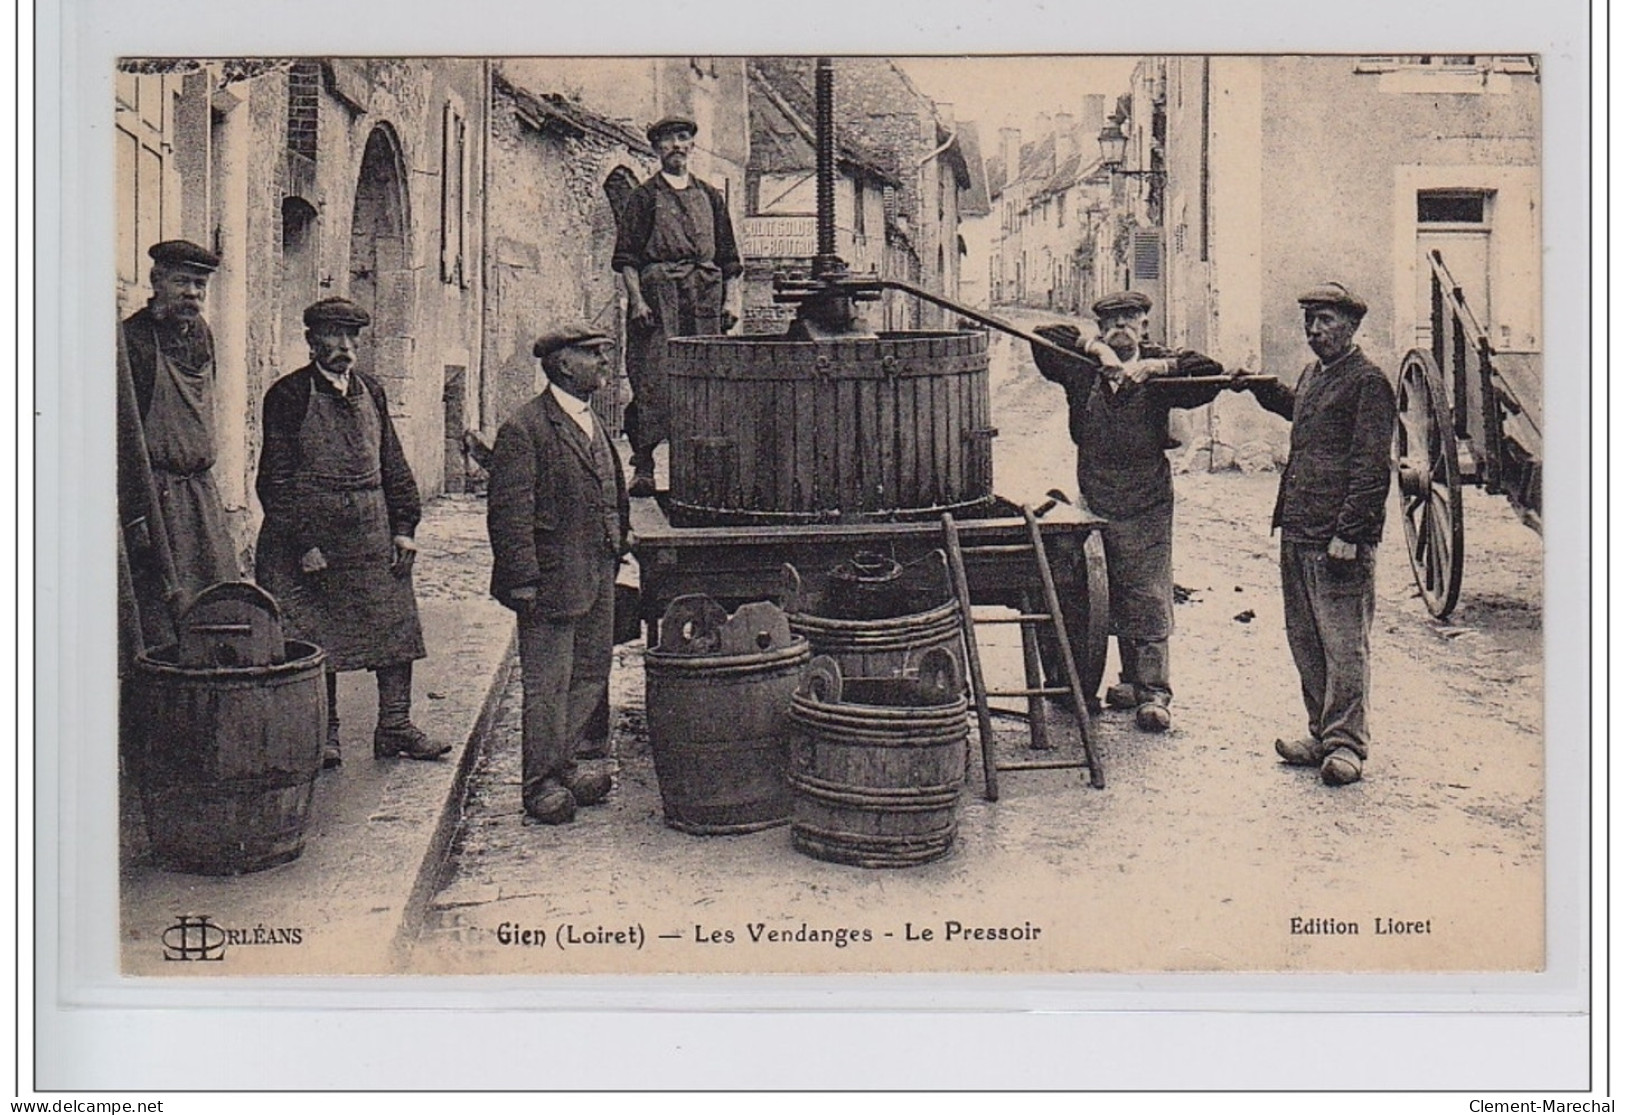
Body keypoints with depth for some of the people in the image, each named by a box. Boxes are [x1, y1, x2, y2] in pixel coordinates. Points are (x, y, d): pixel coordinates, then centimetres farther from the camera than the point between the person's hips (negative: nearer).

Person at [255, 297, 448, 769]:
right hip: (311, 539, -5)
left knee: (396, 626, 4)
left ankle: (395, 726, 13)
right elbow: (276, 480, -8)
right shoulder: (288, 395, -5)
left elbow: (393, 465, 16)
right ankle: (323, 734, 14)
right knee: (317, 641, 2)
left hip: (374, 540, 5)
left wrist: (403, 527, 6)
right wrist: (304, 545, -14)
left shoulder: (371, 391, 12)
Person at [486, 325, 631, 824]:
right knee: (548, 683, -1)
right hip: (552, 580, -9)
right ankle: (541, 782, 10)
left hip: (597, 577, 9)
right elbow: (509, 511, -15)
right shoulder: (525, 428, -12)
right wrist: (523, 581, -19)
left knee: (590, 675, 14)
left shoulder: (594, 423, 16)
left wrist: (620, 536, 16)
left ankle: (565, 765, 28)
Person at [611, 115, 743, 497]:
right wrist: (637, 299, -11)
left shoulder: (710, 196, 19)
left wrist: (729, 300, 9)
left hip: (705, 297, 4)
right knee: (653, 381, -8)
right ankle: (643, 468, -6)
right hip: (657, 294, -4)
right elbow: (626, 256, 1)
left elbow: (728, 256, 19)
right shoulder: (645, 197, 7)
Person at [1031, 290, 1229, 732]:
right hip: (1095, 502, 3)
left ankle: (1153, 693, 2)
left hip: (1146, 503, -3)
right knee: (1115, 598, 10)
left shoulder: (1158, 372, -1)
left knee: (1148, 597, -3)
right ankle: (1133, 680, 23)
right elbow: (1043, 337, -2)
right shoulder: (1083, 369, 4)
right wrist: (1094, 347, -13)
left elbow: (1210, 373, -11)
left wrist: (1157, 365, -20)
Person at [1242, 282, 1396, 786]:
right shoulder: (1311, 375, 17)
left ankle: (1346, 744, 5)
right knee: (1305, 641, 13)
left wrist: (1348, 534, -19)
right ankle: (1322, 733, 24)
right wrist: (1259, 387, 30)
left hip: (1339, 540, -9)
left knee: (1344, 644, -3)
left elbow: (1370, 466, -15)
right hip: (1297, 536, 9)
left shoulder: (1368, 381, -9)